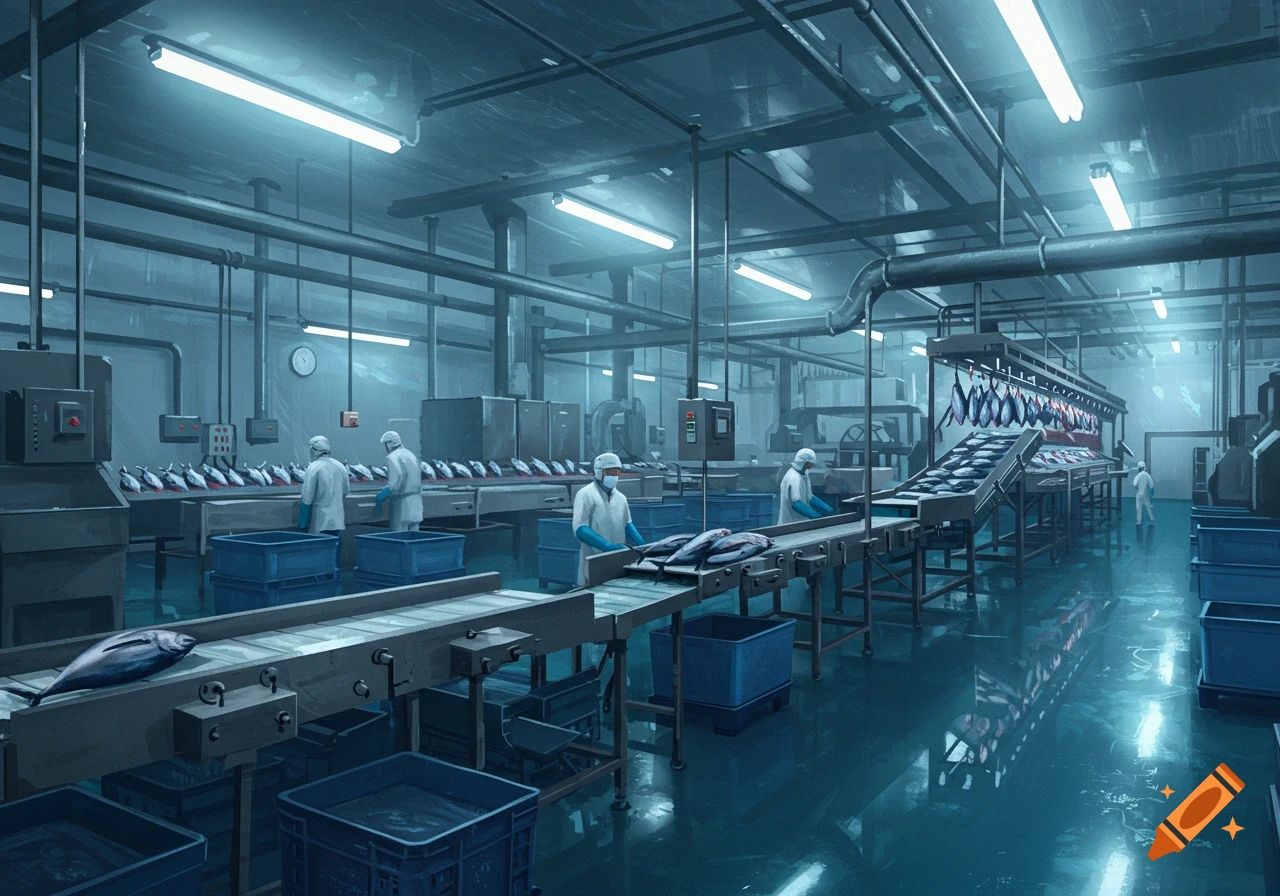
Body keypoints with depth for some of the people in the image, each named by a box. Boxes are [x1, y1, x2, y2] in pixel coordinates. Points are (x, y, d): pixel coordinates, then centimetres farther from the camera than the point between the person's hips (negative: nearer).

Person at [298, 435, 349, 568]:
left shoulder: (314, 467, -12)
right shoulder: (339, 466, 5)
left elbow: (307, 496, -13)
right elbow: (346, 490, 15)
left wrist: (302, 522, -8)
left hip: (320, 520, -5)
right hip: (338, 519, 5)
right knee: (336, 550, 10)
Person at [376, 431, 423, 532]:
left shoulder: (393, 457, -10)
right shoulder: (410, 454, 17)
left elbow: (396, 479, -24)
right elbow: (420, 477, 17)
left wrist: (381, 496, -22)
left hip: (402, 502, -8)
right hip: (416, 500, 8)